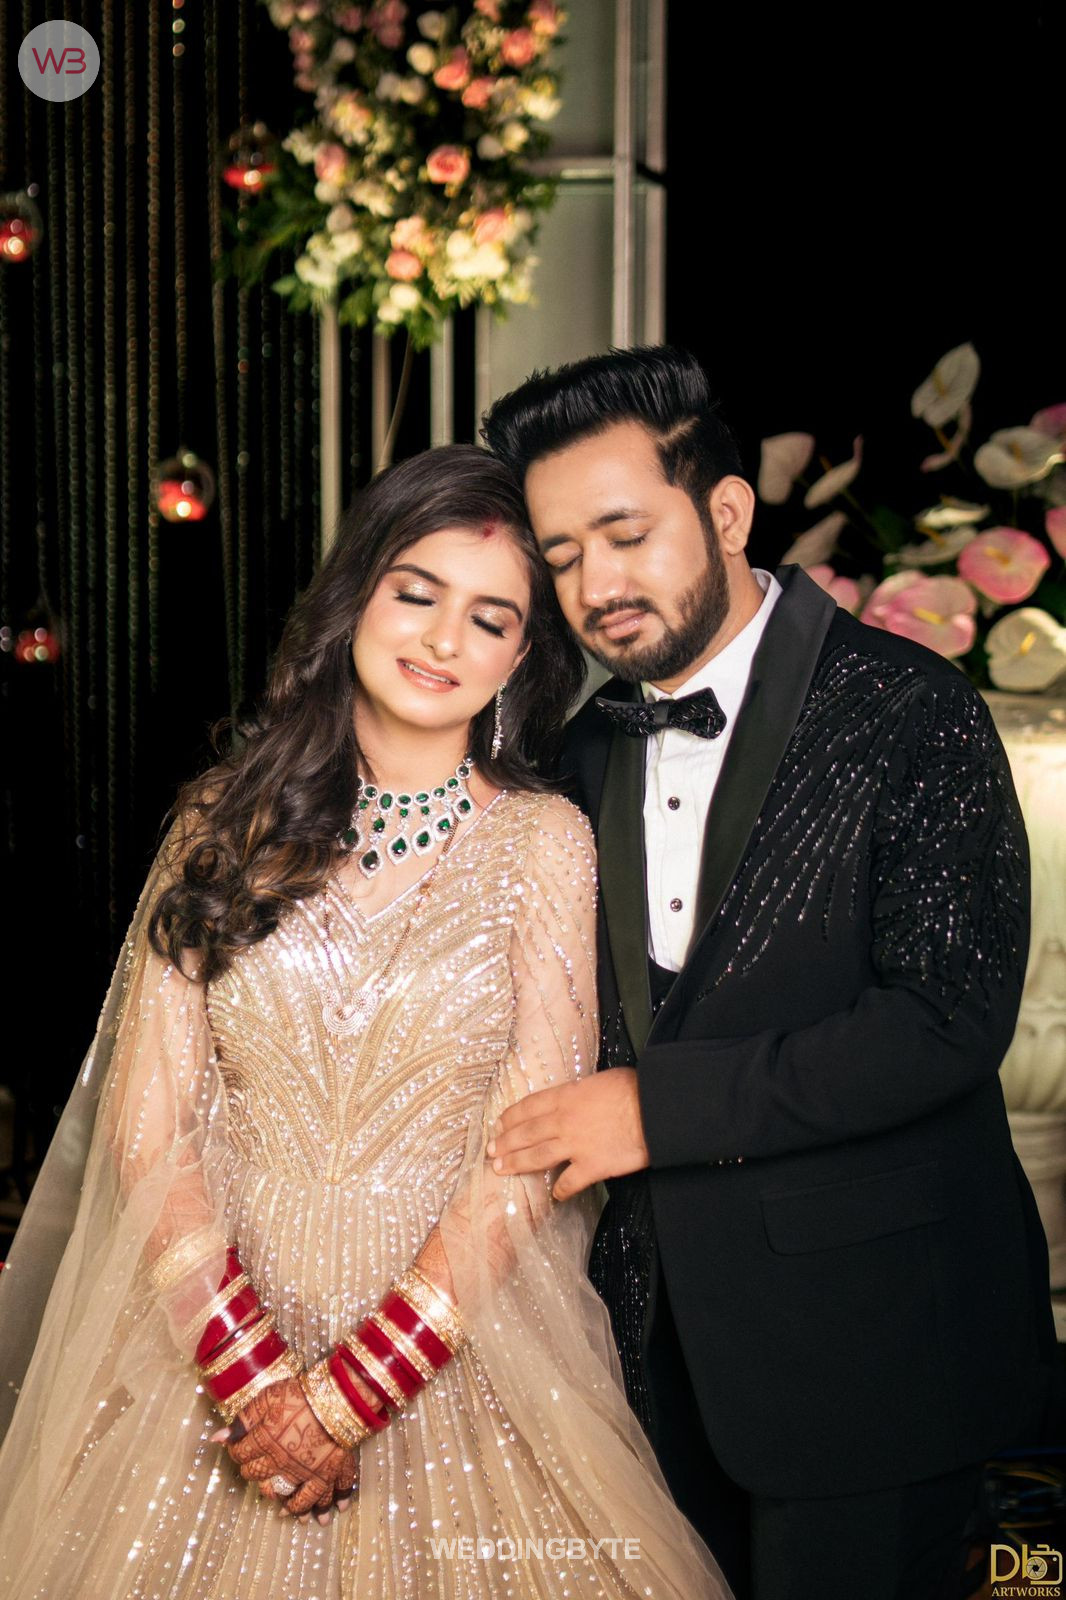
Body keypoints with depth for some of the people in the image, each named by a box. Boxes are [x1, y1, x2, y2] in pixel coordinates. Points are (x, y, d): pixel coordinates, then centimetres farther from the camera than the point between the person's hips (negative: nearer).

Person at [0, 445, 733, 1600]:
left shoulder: (544, 840, -3)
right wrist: (252, 1367, -14)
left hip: (457, 1353, -1)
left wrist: (351, 1390, -14)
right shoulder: (226, 820, 1)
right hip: (211, 1334, 1)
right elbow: (146, 1124, -3)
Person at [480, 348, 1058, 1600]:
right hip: (667, 1338, 6)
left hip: (862, 1341, -6)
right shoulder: (594, 747, 8)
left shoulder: (907, 711, -13)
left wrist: (664, 1107, -20)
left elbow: (948, 1015, -22)